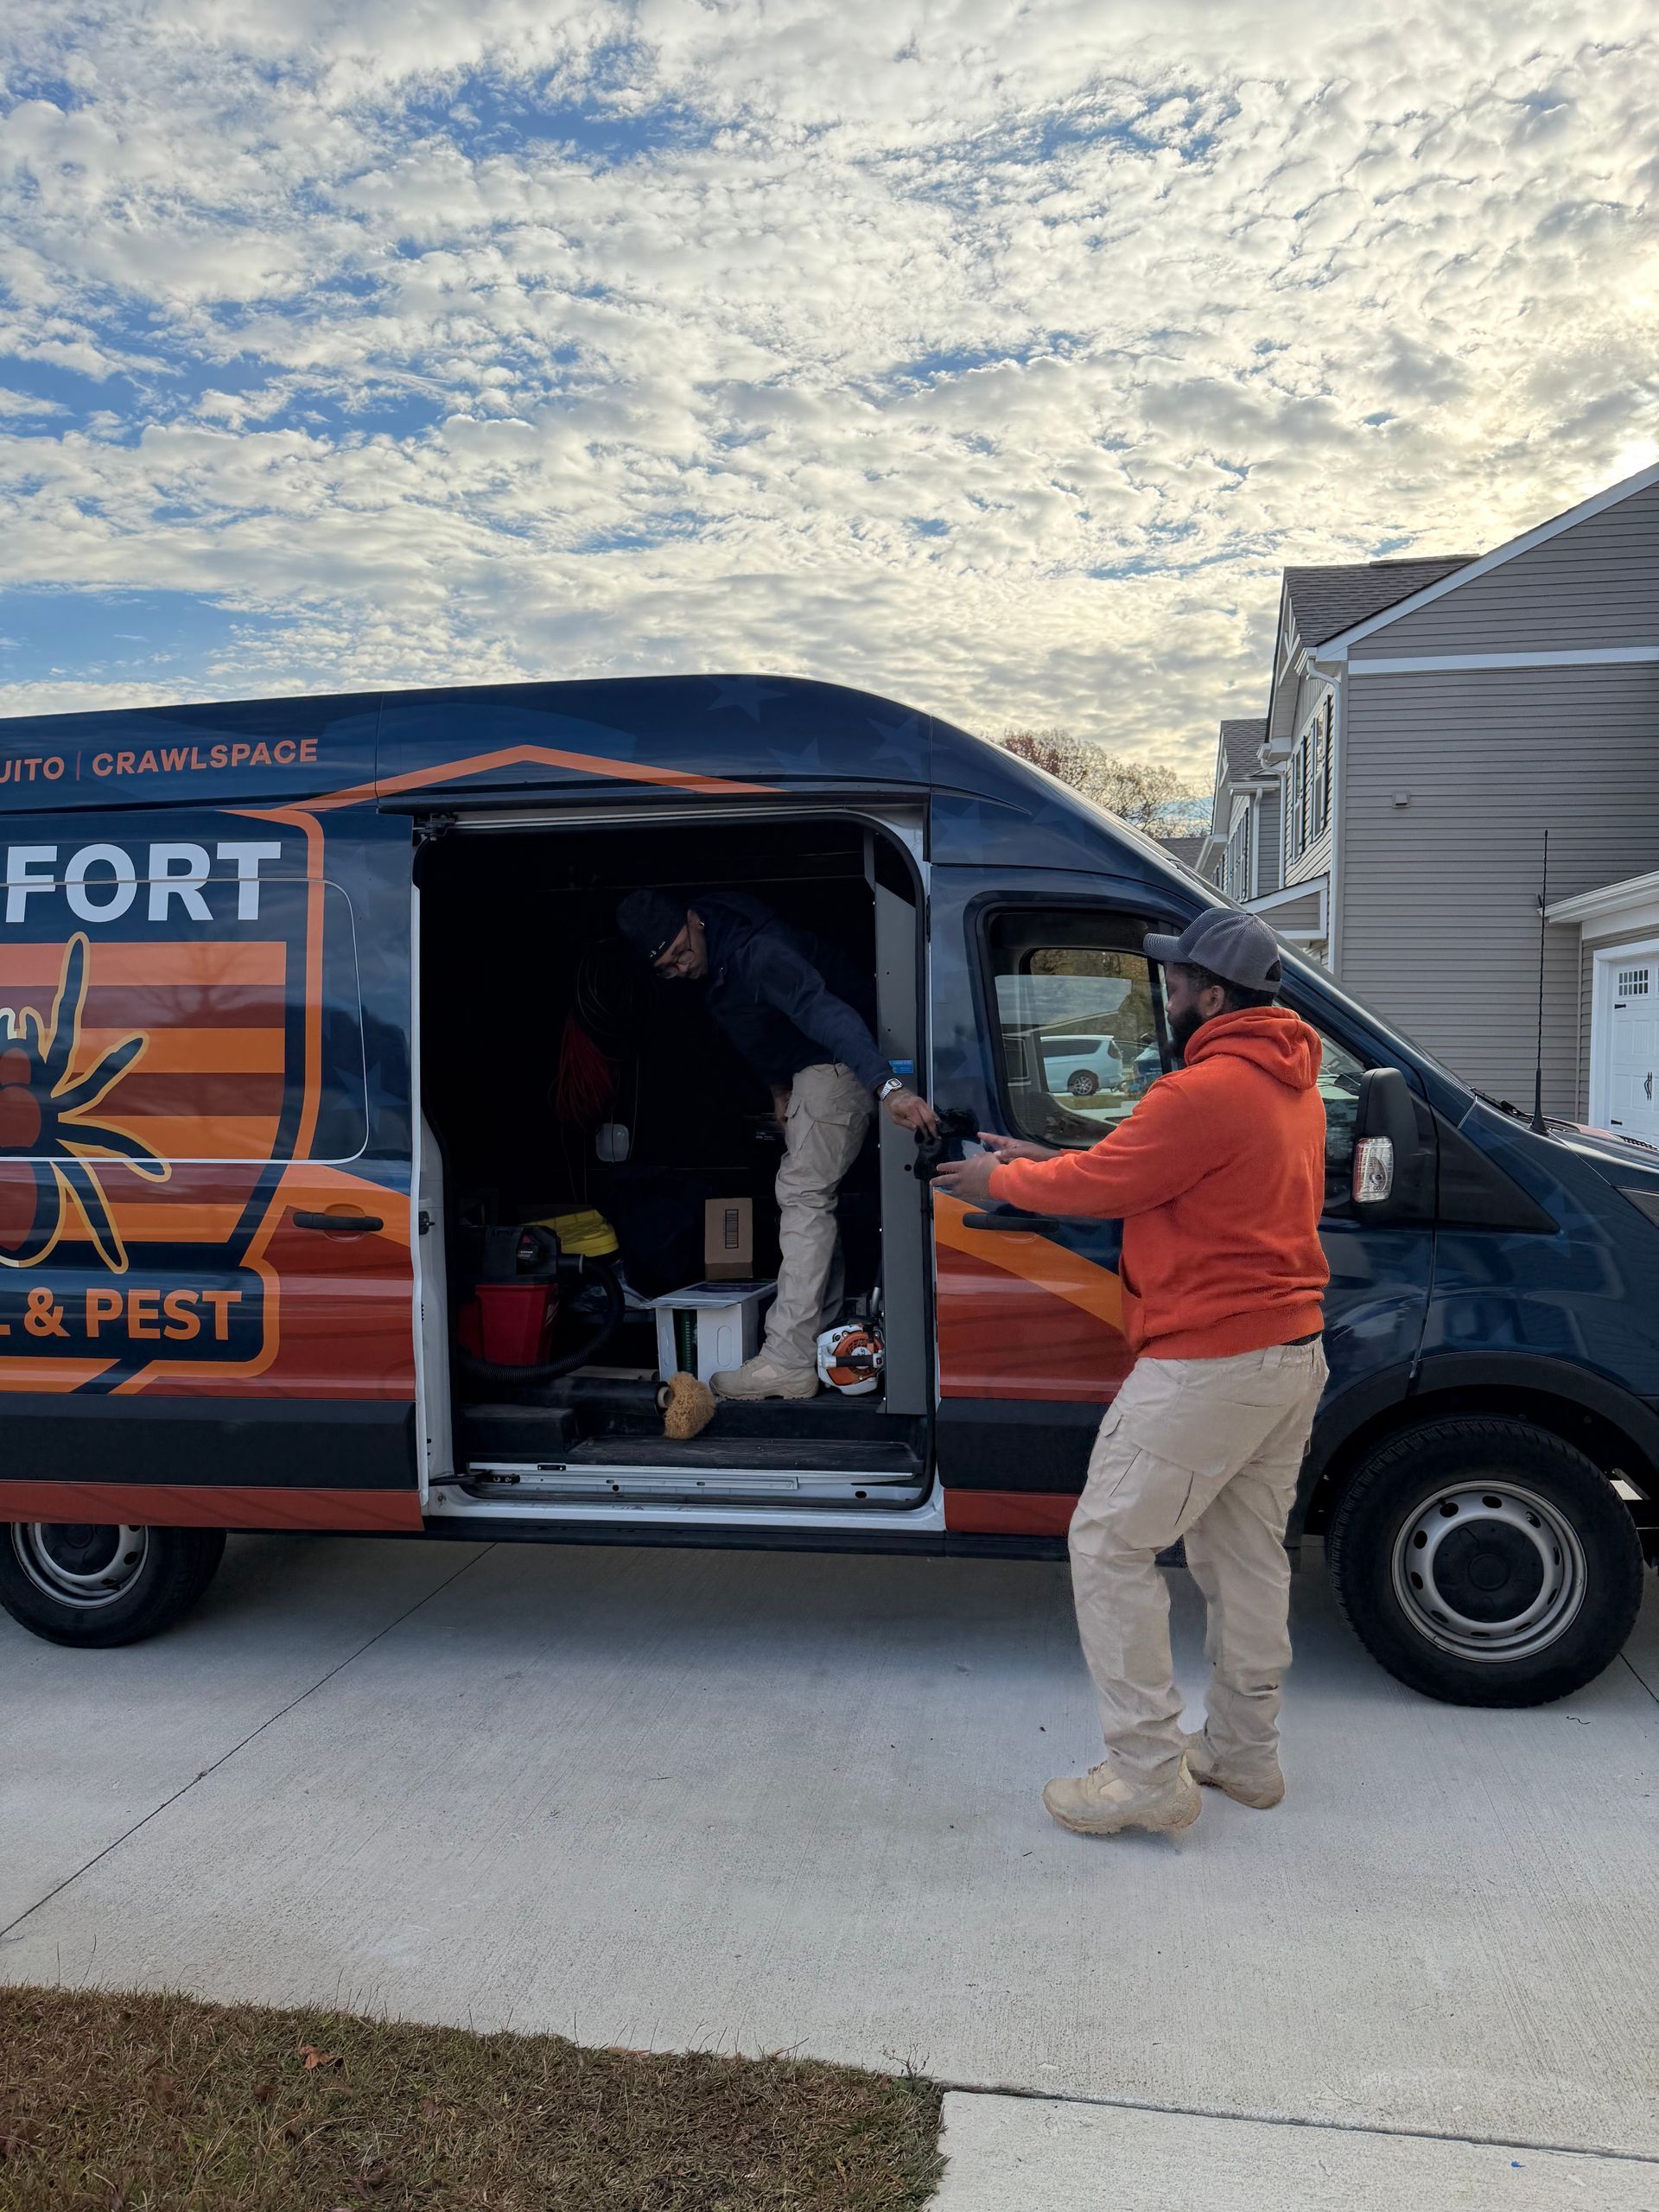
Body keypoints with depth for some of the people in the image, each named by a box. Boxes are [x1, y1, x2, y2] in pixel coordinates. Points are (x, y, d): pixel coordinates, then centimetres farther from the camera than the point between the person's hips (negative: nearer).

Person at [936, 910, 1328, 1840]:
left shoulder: (1207, 1090, -20)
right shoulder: (1293, 1085, 12)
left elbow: (1102, 1184, -13)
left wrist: (1001, 1180, 5)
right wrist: (1048, 1163, 15)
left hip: (1210, 1364, -10)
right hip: (1293, 1353, 10)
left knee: (1111, 1546, 0)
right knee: (1247, 1551, 18)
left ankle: (1149, 1773, 5)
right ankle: (1246, 1753, 31)